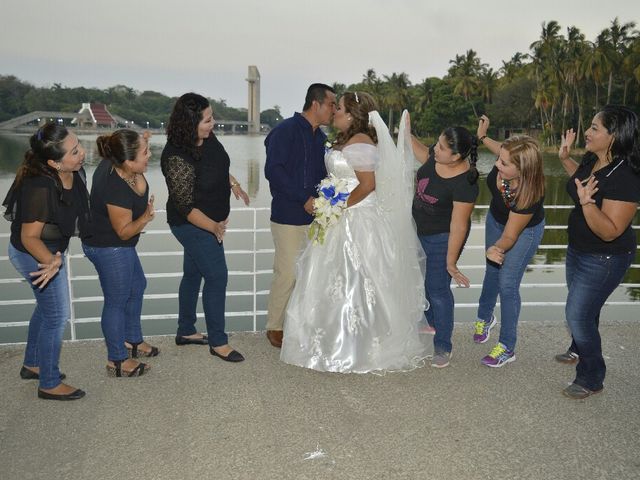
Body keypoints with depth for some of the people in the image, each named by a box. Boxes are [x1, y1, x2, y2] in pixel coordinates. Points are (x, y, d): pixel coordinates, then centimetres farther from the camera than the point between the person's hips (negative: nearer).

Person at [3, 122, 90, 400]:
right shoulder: (41, 188, -36)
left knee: (46, 308, 24)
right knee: (56, 316, 4)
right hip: (35, 255, -8)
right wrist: (52, 261, -43)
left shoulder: (75, 171, -13)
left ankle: (32, 364, 46)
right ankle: (49, 384, 22)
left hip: (53, 248, 8)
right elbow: (29, 237, -28)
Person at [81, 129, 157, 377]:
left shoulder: (114, 164, -11)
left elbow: (140, 189, 8)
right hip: (109, 248, -10)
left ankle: (133, 340, 40)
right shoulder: (116, 189, -33)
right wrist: (144, 219, -37)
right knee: (117, 301, 5)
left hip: (113, 244, 10)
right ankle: (117, 361, 23)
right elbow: (124, 231, -22)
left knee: (137, 286, 23)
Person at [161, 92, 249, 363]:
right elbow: (185, 206, -25)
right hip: (194, 225, -8)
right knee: (217, 277, -3)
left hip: (212, 219, 8)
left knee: (193, 274, 18)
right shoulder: (177, 158, -29)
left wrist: (233, 184, 10)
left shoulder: (207, 138, -5)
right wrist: (213, 227, -29)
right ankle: (218, 342, 11)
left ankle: (185, 332, 34)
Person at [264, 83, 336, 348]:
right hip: (288, 217, -7)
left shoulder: (320, 137, 14)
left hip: (314, 216, 7)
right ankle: (274, 327, 15)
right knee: (287, 273, -3)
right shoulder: (285, 130, -10)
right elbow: (273, 170, -17)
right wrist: (304, 199, -19)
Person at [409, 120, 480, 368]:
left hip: (442, 238, -8)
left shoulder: (464, 184, -31)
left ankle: (442, 346, 20)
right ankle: (431, 325, 48)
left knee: (437, 289, 1)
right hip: (420, 231, 8)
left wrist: (451, 262, -22)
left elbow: (458, 225, -27)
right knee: (420, 281, 22)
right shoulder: (436, 156, -10)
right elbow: (423, 154, 17)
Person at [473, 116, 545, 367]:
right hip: (496, 219, 6)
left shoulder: (529, 194, -43)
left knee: (507, 284, -5)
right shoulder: (504, 165, -31)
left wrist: (497, 248, -54)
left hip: (525, 230, -6)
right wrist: (483, 137, 1)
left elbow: (510, 235, -35)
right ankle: (485, 317, 47)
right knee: (492, 272, 21)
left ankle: (507, 347, 11)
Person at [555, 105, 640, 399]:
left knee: (578, 315, -1)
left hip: (604, 260, -9)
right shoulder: (592, 160, -5)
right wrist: (565, 158, 7)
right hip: (579, 249, 9)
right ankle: (579, 350, 51)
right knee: (583, 307, 27)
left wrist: (586, 201, -43)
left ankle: (591, 380, 19)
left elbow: (610, 231, -32)